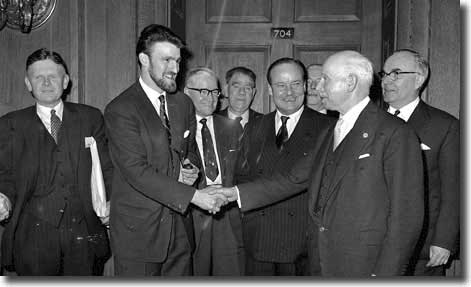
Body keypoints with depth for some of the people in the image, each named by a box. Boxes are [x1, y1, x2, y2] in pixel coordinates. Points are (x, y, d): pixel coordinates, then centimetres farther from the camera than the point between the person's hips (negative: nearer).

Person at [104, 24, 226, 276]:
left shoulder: (184, 104, 10)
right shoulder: (120, 109, -12)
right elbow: (136, 171, -19)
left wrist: (190, 168, -3)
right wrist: (192, 195, -22)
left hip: (179, 226, 6)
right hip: (137, 231, -5)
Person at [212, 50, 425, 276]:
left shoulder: (394, 134, -11)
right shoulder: (329, 134, 14)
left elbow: (406, 215, -13)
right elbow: (294, 179, 14)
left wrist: (385, 274, -16)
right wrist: (238, 193, 8)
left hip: (364, 267, -6)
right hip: (323, 263, 7)